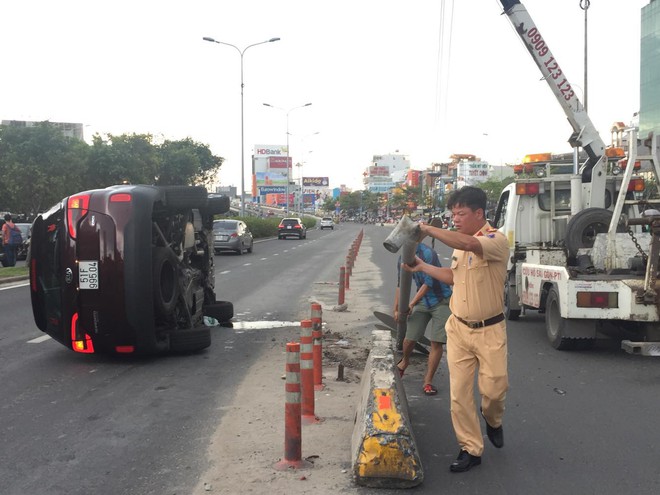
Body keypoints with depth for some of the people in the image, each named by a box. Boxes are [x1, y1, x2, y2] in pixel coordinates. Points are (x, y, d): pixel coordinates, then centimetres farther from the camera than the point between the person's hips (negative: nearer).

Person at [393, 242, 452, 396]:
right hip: (422, 300, 5)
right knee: (409, 338, 3)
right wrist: (396, 309, 9)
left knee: (436, 342, -6)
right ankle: (405, 361, 36)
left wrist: (412, 304, -17)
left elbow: (428, 283, -20)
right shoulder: (403, 258, 1)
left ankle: (428, 381, 4)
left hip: (441, 301, -5)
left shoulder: (427, 254, -22)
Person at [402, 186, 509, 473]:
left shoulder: (496, 240, -16)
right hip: (459, 328, 6)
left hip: (489, 330, -6)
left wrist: (428, 230, -29)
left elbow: (468, 243, -37)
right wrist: (423, 267, 12)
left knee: (494, 388, 0)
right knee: (459, 392, 3)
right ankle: (471, 449, 14)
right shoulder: (458, 245, 9)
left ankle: (492, 419, 35)